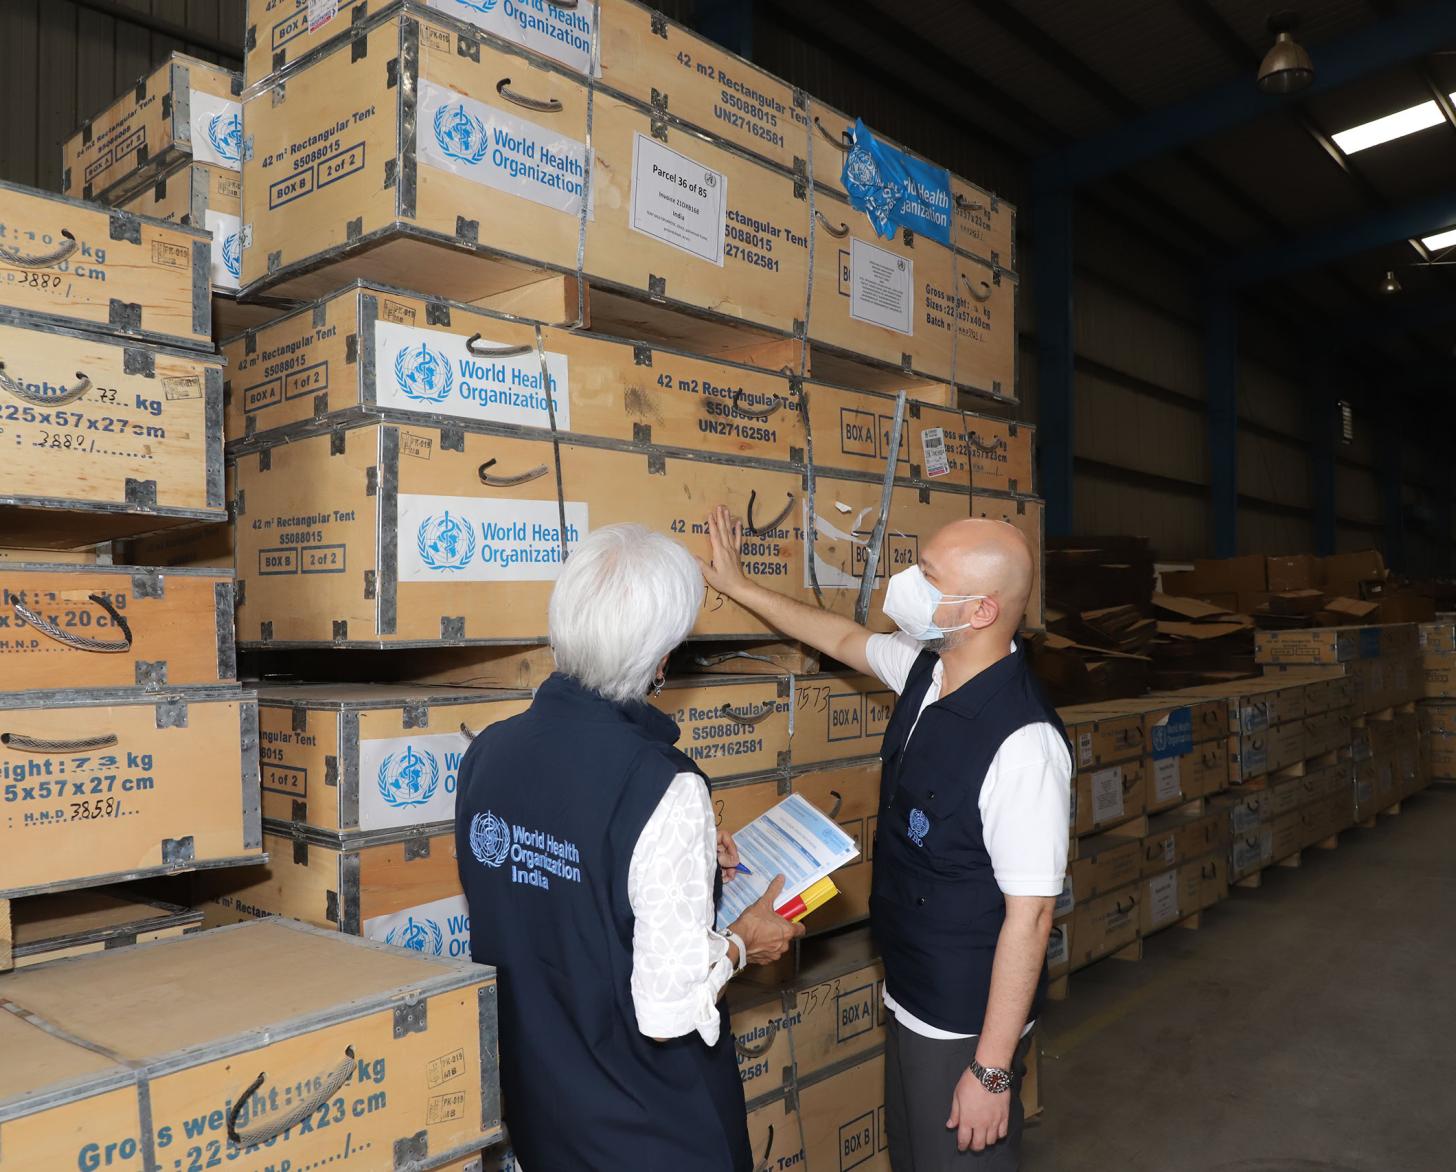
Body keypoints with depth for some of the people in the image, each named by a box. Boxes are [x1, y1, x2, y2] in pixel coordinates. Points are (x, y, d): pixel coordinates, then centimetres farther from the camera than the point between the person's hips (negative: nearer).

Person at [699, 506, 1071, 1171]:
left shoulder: (1024, 743, -31)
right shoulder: (924, 671, -6)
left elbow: (1029, 914, -26)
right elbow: (847, 641, 15)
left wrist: (992, 1069, -19)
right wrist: (739, 587, 21)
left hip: (966, 1025, -8)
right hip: (907, 993, 8)